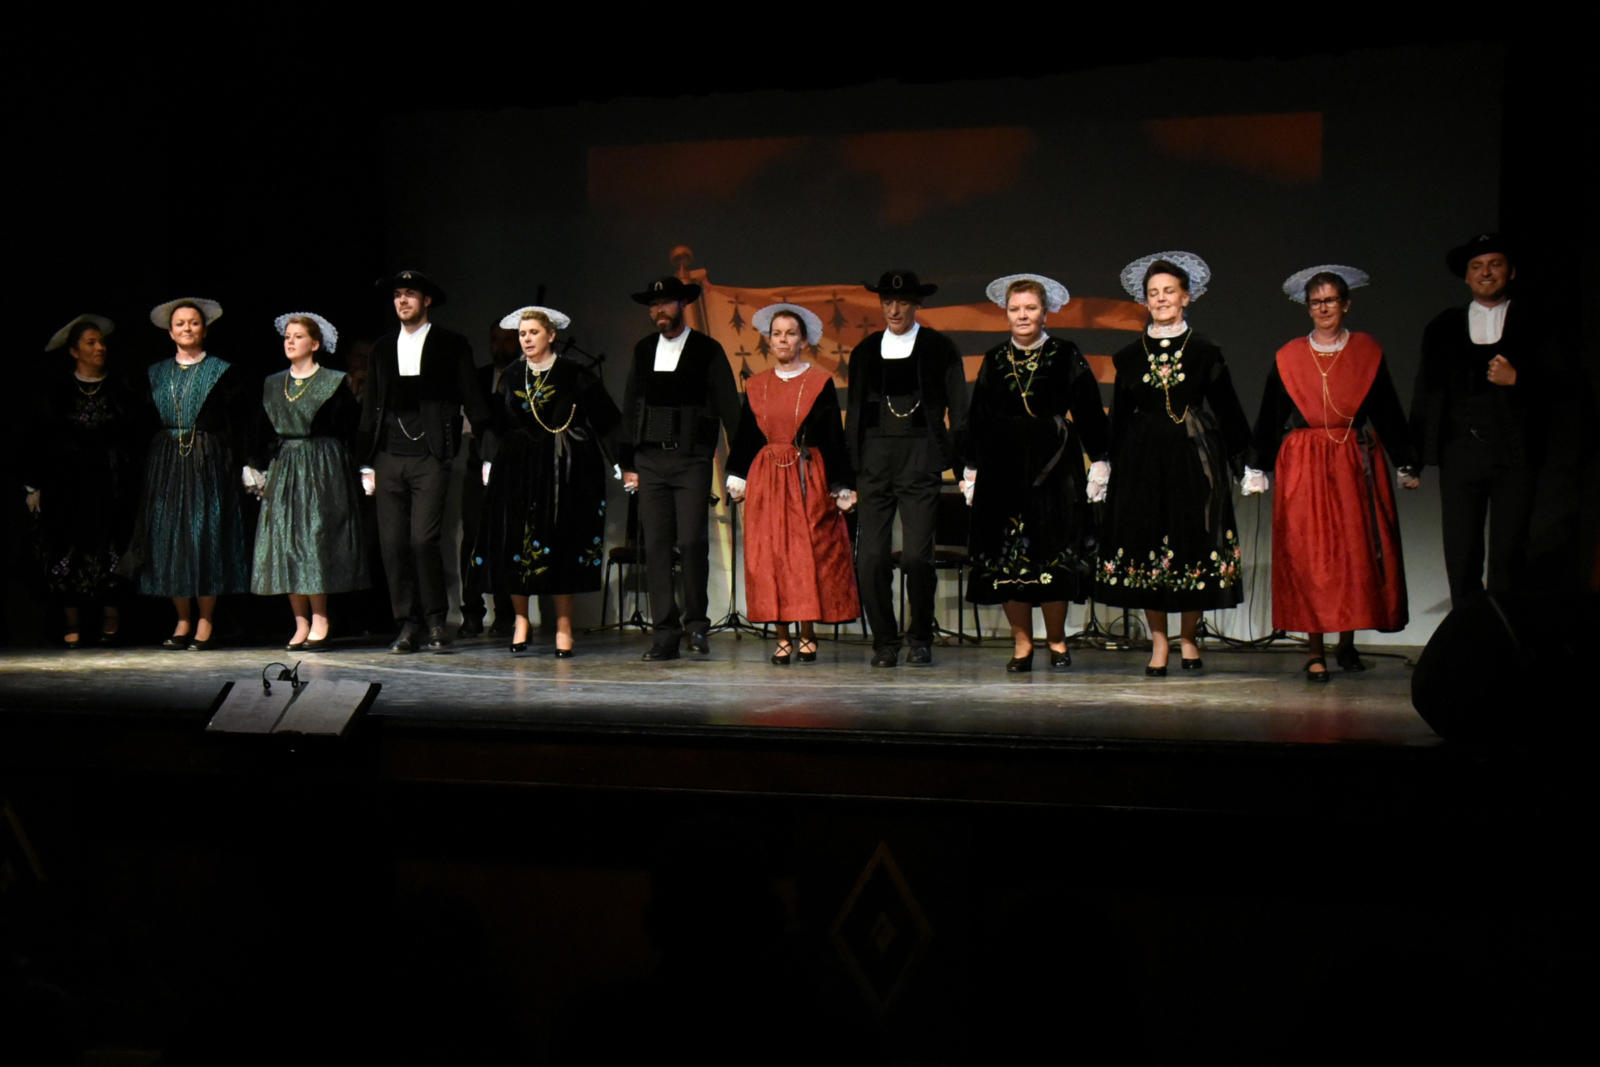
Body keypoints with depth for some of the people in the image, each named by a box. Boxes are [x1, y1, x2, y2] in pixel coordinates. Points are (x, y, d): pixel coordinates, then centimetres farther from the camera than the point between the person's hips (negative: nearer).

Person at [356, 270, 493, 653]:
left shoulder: (451, 345, 5)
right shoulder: (383, 348, 17)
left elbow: (472, 400, 3)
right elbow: (371, 405, 19)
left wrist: (489, 451, -5)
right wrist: (366, 463, 14)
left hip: (429, 458, -4)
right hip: (389, 459, 5)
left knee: (423, 539, -13)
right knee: (392, 545, 1)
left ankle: (435, 621, 2)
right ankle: (408, 625, 10)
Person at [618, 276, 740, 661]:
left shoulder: (708, 351, 2)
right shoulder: (643, 351, 14)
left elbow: (729, 409, 0)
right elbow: (630, 409, 19)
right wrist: (627, 463, 15)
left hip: (691, 460, -4)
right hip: (650, 460, 4)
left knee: (692, 540, -13)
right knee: (656, 545, 1)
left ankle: (696, 621, 6)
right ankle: (664, 633, 5)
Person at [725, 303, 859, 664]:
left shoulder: (820, 384, 1)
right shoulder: (756, 386, 10)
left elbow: (834, 438, 0)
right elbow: (744, 437, 14)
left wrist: (840, 486, -3)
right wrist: (737, 478, 8)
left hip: (809, 479, -3)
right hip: (766, 480, 3)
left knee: (808, 552, -4)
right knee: (769, 554, -1)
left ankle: (807, 636, 5)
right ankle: (783, 638, 3)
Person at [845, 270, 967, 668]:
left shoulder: (939, 348, 6)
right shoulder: (865, 351, 15)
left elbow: (958, 411, 6)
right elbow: (854, 413, 17)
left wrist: (959, 462, -2)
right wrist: (849, 471, 11)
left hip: (920, 460, -3)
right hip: (874, 461, 3)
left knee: (917, 555, -8)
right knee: (870, 557, -3)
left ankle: (920, 638, 9)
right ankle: (885, 641, 9)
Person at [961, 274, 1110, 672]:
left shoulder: (1066, 356, 3)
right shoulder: (994, 360, 10)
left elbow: (1089, 412, 3)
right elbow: (977, 419, 14)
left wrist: (1099, 462, -2)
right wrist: (971, 470, 12)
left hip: (1053, 465, -2)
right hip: (1002, 467, 3)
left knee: (1052, 553, -4)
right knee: (1006, 555, 0)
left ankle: (1056, 640, 9)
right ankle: (1021, 644, 7)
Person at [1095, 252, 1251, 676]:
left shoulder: (1204, 352, 4)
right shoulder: (1130, 356, 8)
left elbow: (1228, 411, 3)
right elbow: (1119, 418, 11)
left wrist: (1247, 465, -1)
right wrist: (1106, 466, 6)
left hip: (1194, 459, -1)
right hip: (1144, 461, 1)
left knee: (1194, 546, 1)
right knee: (1146, 545, 0)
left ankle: (1188, 638, 16)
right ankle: (1158, 645, 8)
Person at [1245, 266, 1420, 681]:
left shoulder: (1367, 352, 6)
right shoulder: (1288, 358, 5)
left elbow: (1388, 412, 9)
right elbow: (1269, 418, 9)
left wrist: (1406, 464, 7)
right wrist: (1257, 471, 5)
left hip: (1356, 463, 1)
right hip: (1304, 465, 0)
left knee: (1356, 551, 1)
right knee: (1308, 555, -4)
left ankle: (1348, 643, 14)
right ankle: (1316, 650, 0)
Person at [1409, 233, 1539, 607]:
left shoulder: (1532, 324, 7)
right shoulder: (1443, 328, 14)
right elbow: (1426, 392, 13)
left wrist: (1518, 378, -14)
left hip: (1514, 454, -2)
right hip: (1460, 453, 2)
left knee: (1507, 556, -1)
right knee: (1461, 558, -1)